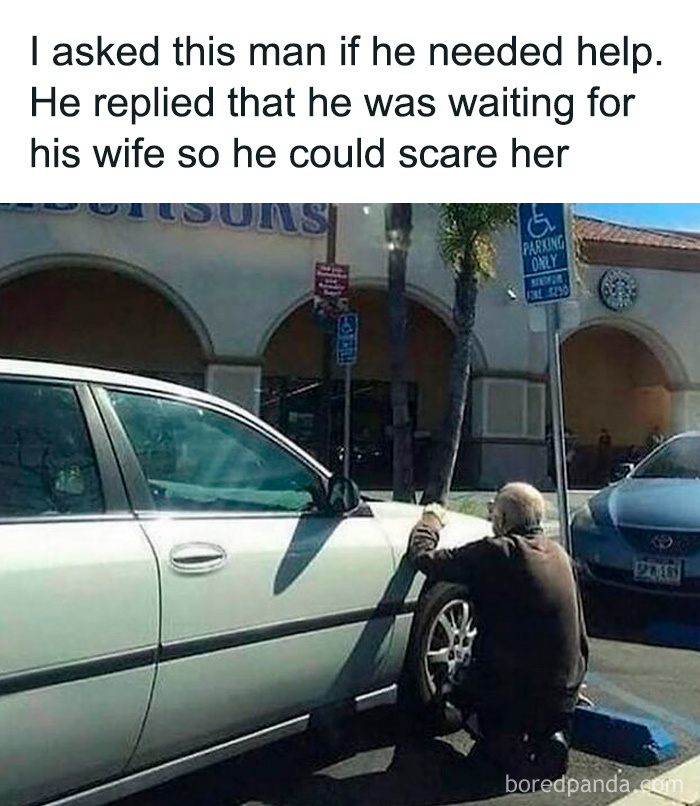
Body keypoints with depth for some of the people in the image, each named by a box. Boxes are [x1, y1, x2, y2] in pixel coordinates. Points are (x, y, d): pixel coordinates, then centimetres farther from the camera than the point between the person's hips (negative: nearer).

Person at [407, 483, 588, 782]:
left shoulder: (495, 553, -19)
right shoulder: (558, 554, 3)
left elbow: (423, 557, -12)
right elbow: (580, 634, 15)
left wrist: (430, 519, 7)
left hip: (512, 691, -7)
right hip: (564, 695, 7)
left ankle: (503, 739, -2)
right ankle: (550, 733, 12)